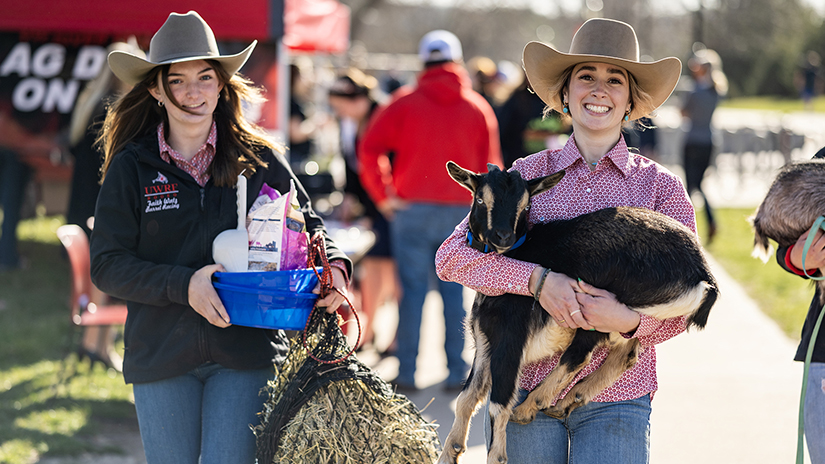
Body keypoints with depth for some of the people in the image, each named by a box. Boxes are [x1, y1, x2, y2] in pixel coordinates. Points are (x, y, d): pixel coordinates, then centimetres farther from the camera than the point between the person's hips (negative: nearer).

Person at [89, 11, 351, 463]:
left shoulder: (258, 158, 2)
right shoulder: (132, 167, 0)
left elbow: (307, 224, 10)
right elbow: (107, 265, -4)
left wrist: (333, 266, -12)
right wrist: (183, 284, -18)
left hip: (247, 355, 0)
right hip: (160, 356, 1)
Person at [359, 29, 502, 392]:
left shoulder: (405, 105, -2)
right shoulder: (479, 108, 3)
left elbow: (370, 149, -8)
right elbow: (490, 166, 4)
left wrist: (383, 195, -1)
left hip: (412, 209, -1)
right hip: (460, 211, 1)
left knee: (412, 290, 2)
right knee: (454, 290, 8)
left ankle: (406, 372, 2)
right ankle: (456, 371, 8)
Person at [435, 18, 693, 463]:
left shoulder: (660, 187, 4)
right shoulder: (530, 173, 6)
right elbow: (452, 256, -3)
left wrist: (630, 321, -19)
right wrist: (537, 280, -17)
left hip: (616, 399, -1)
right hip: (525, 388, 1)